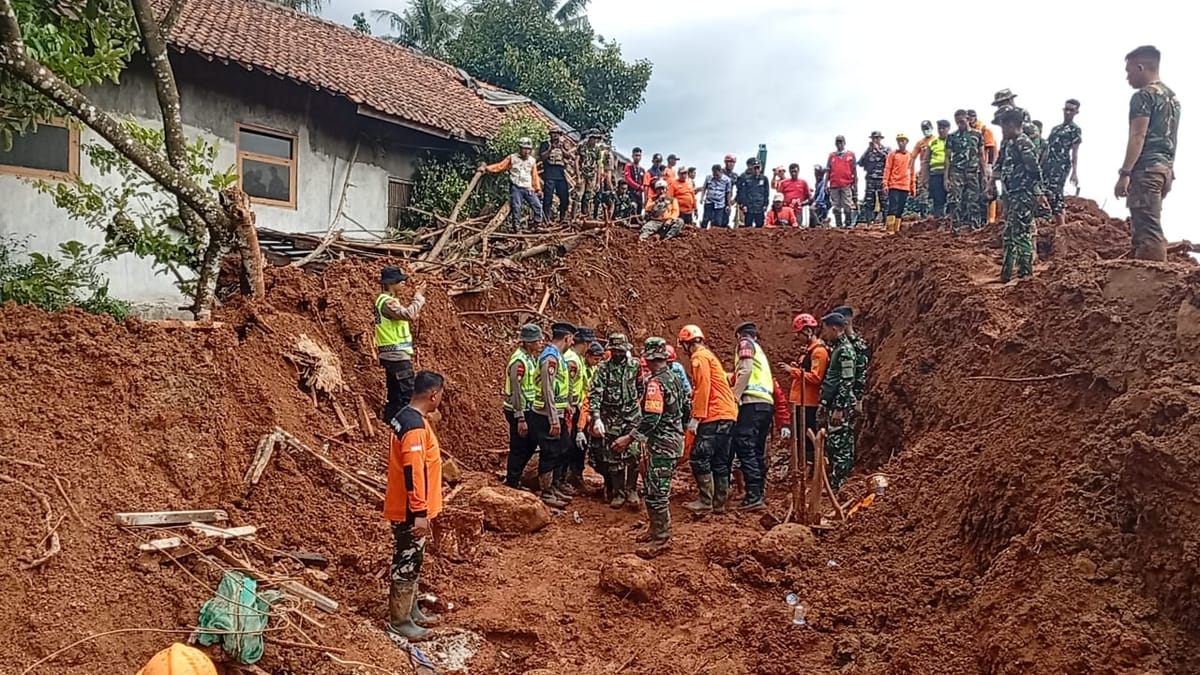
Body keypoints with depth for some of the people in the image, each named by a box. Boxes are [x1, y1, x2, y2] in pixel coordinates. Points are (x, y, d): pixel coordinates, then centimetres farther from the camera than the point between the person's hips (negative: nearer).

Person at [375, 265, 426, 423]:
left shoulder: (387, 300, 16)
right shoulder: (387, 302, -17)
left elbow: (407, 315, 21)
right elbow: (409, 314, -32)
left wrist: (416, 297, 11)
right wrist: (419, 296, -20)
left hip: (392, 356, 10)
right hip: (397, 355, -10)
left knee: (395, 394, 15)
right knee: (408, 394, -9)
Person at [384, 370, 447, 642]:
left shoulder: (407, 417, 8)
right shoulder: (415, 425, -25)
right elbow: (413, 473, -27)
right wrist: (419, 513, -25)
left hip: (409, 508, 10)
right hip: (409, 511, -10)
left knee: (411, 562, 20)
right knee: (407, 564, 2)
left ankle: (411, 610, 33)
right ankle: (399, 621, 14)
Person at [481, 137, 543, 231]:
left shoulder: (532, 161, 11)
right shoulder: (512, 158, 2)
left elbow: (535, 176, 15)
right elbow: (499, 166, 1)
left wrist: (537, 188, 10)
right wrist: (486, 168, -10)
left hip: (528, 189, 3)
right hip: (516, 188, -3)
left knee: (537, 205, -4)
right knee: (516, 207, -6)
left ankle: (538, 224, 9)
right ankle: (516, 225, 5)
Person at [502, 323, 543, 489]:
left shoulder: (530, 357, 8)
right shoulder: (519, 360, -20)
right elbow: (516, 391, -23)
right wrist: (520, 419, -24)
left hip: (528, 409, 9)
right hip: (518, 412, -9)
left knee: (531, 444, 18)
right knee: (519, 448, 1)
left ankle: (512, 473, 31)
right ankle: (512, 483, 13)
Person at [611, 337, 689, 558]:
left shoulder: (656, 382, -18)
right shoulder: (674, 378, 10)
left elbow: (651, 418, -25)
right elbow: (686, 409, 16)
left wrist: (630, 438, -22)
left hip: (660, 444, -10)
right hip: (674, 440, 10)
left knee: (656, 492, -4)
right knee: (659, 489, 18)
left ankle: (660, 540, 2)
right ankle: (658, 530, 28)